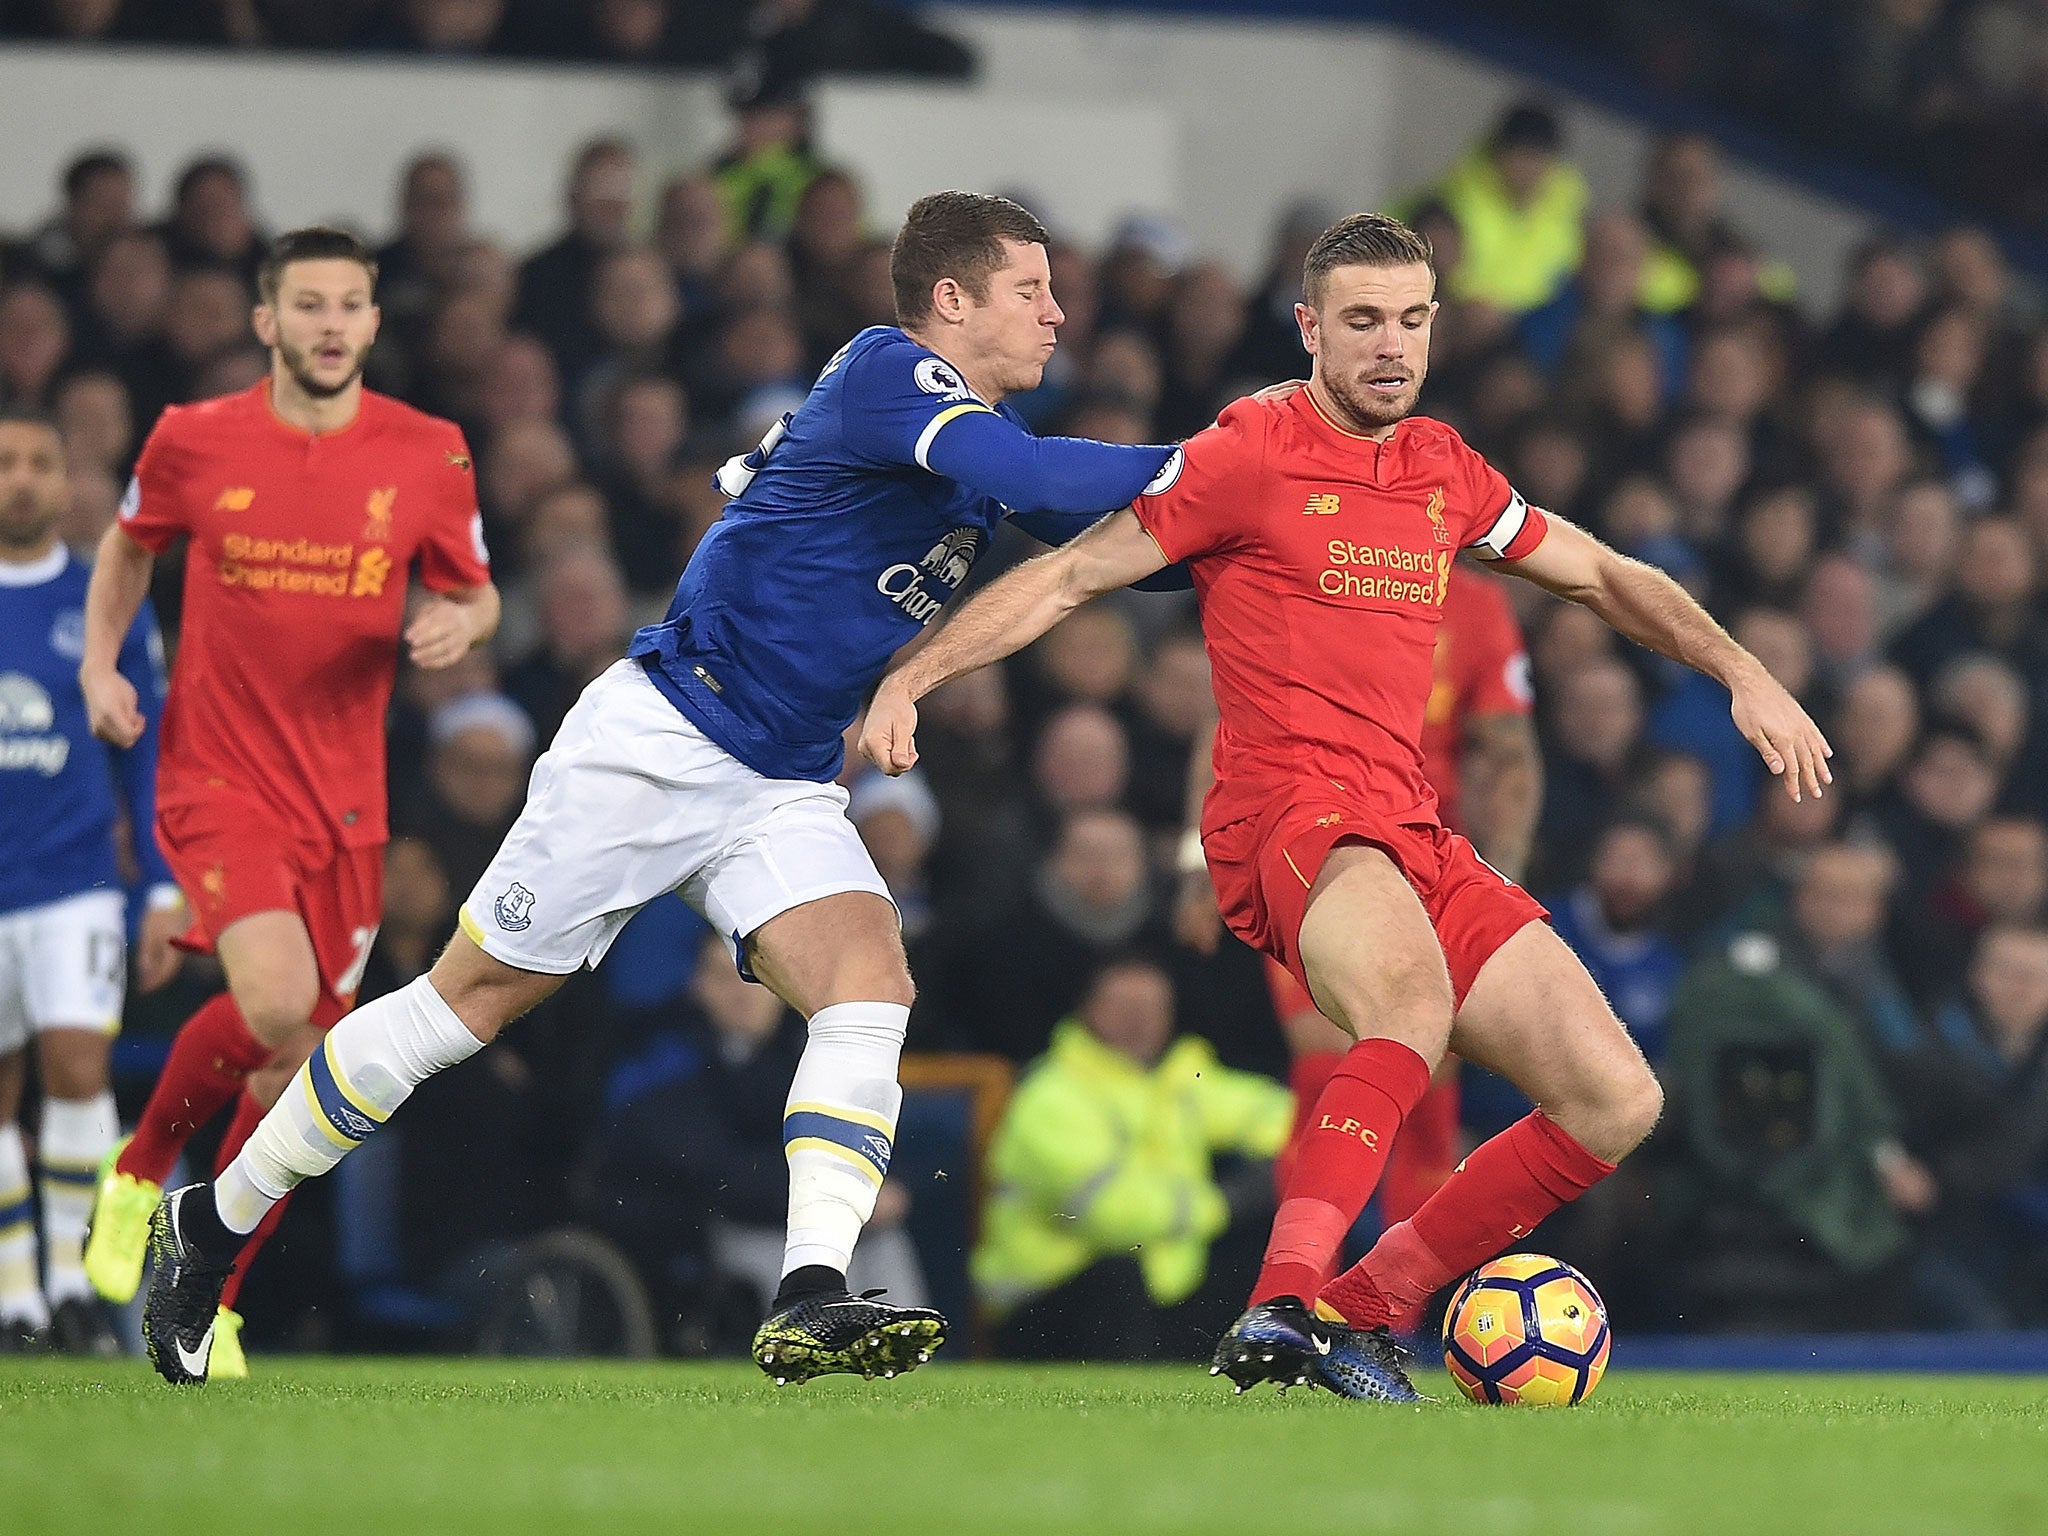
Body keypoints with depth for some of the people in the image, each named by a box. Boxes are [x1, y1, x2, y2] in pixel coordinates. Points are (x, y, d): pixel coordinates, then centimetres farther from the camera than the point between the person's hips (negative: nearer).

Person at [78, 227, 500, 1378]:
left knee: (303, 1058, 4)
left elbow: (477, 595, 10)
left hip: (346, 795, 3)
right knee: (273, 1000, -26)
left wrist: (462, 623, -13)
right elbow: (131, 546, 17)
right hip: (218, 775, -3)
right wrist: (101, 665, 3)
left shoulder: (430, 454, -1)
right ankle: (141, 1171, 3)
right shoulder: (195, 441, -3)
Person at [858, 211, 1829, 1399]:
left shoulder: (1443, 469, 17)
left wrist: (1744, 674, 21)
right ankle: (1283, 1300, -48)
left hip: (1414, 832, 7)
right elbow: (1070, 576, 1)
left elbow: (1600, 574, 30)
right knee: (1414, 1004, -40)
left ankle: (1360, 1310, 2)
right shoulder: (1250, 455, -1)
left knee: (1618, 1101, -3)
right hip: (1289, 809, -7)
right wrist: (911, 678, -8)